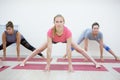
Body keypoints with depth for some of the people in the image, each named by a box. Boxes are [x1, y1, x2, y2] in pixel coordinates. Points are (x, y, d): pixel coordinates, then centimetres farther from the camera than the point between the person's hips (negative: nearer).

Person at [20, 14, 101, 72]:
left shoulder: (68, 31, -44)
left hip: (65, 40, 0)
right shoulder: (50, 31, -42)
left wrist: (70, 65, -40)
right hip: (54, 40, 1)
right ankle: (24, 61, 16)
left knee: (79, 49, -3)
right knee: (39, 49, 0)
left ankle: (95, 62, 11)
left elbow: (68, 49, -41)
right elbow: (49, 48, -41)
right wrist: (48, 64, -39)